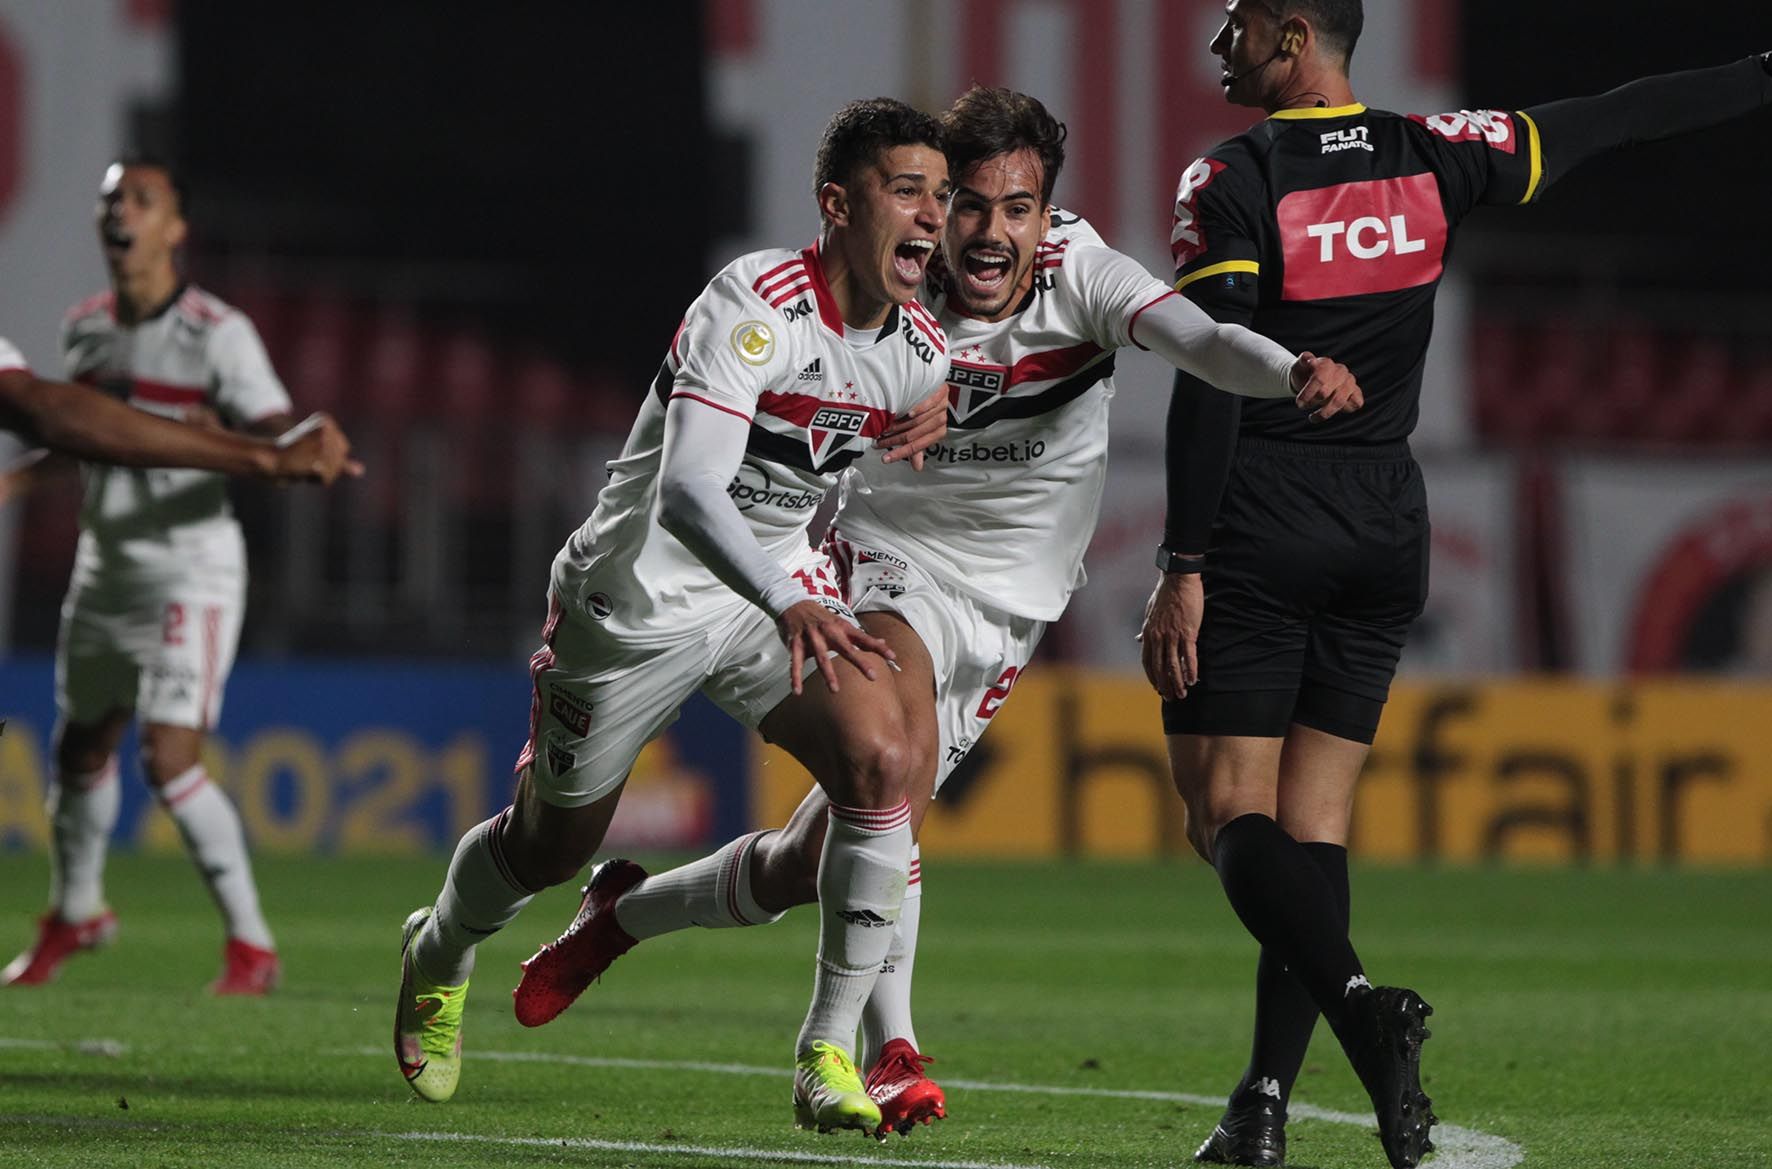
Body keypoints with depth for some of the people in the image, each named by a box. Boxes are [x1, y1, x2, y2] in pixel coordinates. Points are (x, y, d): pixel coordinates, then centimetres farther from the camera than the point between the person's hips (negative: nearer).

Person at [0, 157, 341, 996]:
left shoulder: (217, 334, -15)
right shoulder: (85, 329, 5)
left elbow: (272, 439, -20)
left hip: (191, 567, -6)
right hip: (105, 564, 6)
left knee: (170, 760, -16)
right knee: (81, 750, 15)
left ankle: (251, 943, -5)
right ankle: (76, 912, 40)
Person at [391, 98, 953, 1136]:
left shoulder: (921, 352, -5)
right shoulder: (755, 305, -28)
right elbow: (686, 490, -41)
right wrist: (789, 603, -54)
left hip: (783, 587, 5)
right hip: (639, 596, -5)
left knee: (879, 760, -23)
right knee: (551, 847, 11)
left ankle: (831, 1052, -14)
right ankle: (440, 959, 47)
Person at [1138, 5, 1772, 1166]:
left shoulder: (1232, 181, -10)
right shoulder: (1430, 159, 3)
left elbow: (1208, 383, -15)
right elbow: (1615, 118, 14)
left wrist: (1183, 568, -14)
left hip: (1257, 535, -5)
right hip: (1386, 534, 5)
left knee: (1230, 811, -3)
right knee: (1315, 824, 8)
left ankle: (1358, 1001, -28)